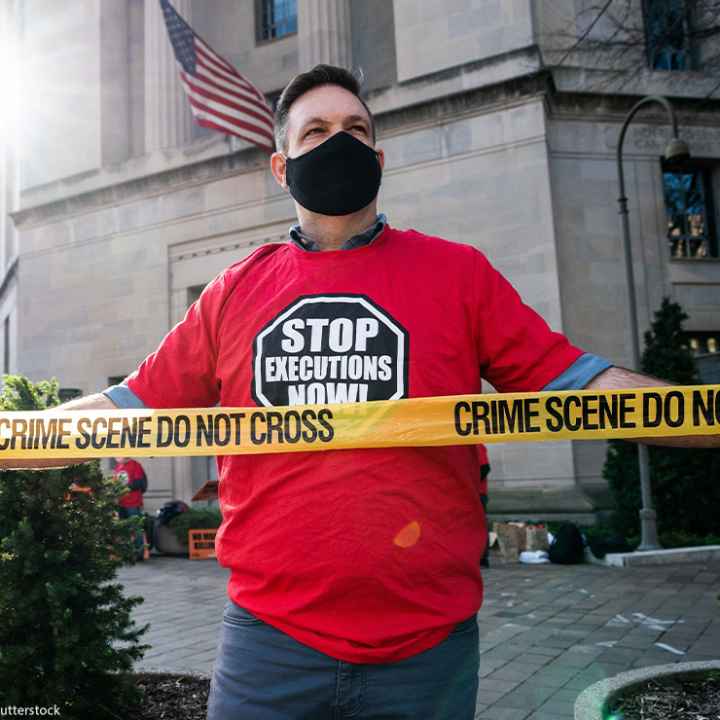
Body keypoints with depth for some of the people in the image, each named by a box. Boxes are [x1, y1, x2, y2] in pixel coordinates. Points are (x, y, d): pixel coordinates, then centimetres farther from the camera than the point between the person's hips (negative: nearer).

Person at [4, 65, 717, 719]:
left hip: (429, 644, 0)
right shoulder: (235, 291, 5)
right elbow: (130, 407, 9)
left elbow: (577, 384, -1)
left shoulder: (458, 273, 2)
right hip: (270, 638, 1)